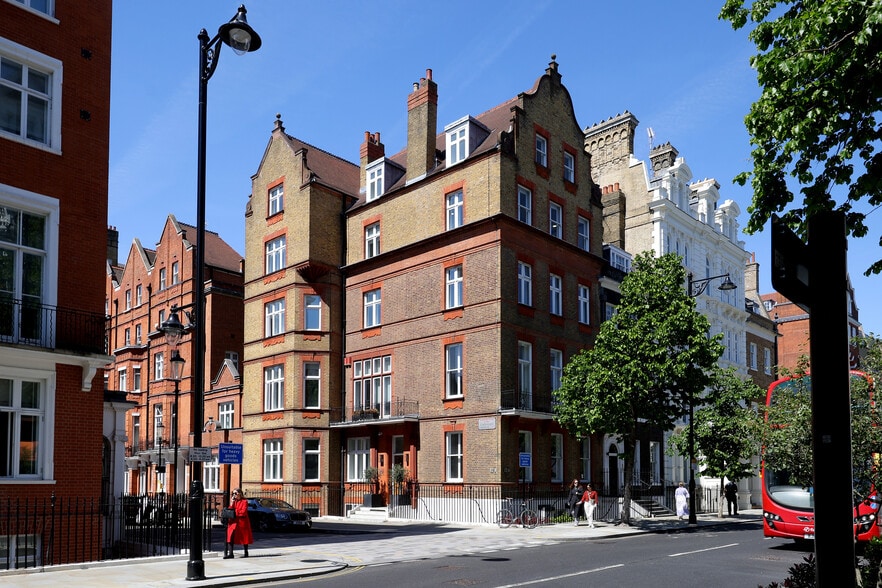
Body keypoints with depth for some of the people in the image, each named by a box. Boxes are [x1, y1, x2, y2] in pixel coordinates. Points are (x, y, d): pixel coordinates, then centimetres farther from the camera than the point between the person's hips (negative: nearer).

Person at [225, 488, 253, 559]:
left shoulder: (244, 502, -6)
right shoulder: (234, 501, 14)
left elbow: (243, 512, -14)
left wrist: (235, 512, -9)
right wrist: (232, 503, -4)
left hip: (242, 522, -5)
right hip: (233, 522, 5)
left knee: (244, 538, 6)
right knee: (230, 537, -9)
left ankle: (246, 553, 19)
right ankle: (230, 553, -11)